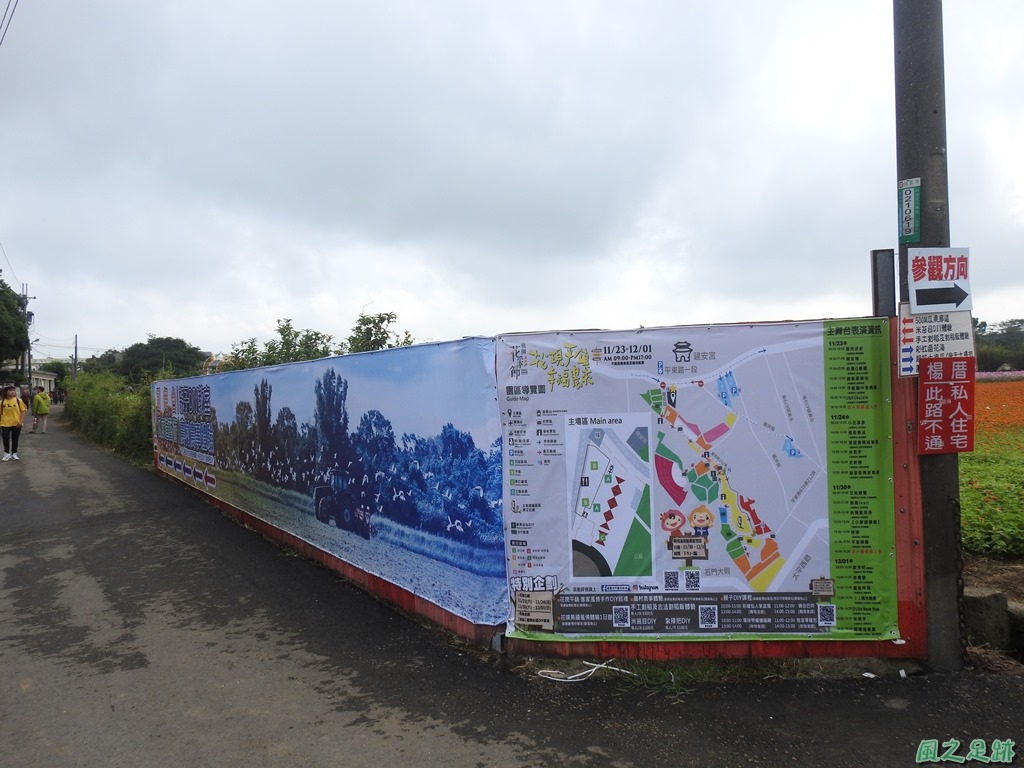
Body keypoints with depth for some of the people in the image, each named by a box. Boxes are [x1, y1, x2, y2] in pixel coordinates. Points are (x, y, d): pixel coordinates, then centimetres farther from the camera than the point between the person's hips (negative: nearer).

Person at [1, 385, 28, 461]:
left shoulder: (18, 400, -2)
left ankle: (14, 454, 21)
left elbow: (23, 411, -1)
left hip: (16, 424, 0)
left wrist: (20, 421, -11)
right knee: (5, 438, -8)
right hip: (5, 424, 0)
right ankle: (7, 453, 9)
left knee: (15, 439, 8)